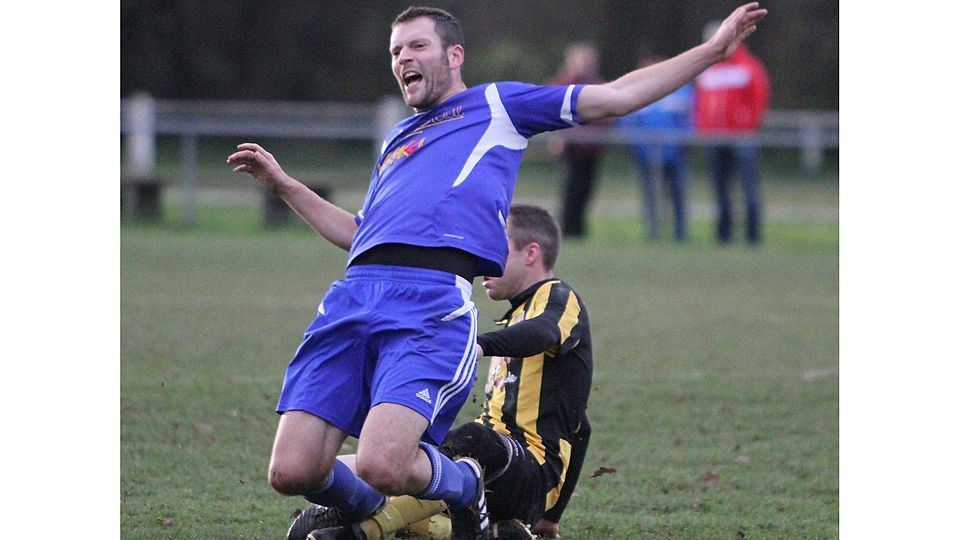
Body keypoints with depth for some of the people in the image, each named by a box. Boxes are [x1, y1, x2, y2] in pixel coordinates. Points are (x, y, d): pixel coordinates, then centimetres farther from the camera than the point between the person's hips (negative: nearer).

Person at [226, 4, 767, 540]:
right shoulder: (396, 141, 37)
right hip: (352, 294, 6)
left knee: (382, 465, -26)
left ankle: (466, 485, 9)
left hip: (433, 300, -6)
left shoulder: (496, 105, 21)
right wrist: (282, 183, 40)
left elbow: (614, 97, 18)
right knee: (292, 472, -8)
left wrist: (714, 49, 14)